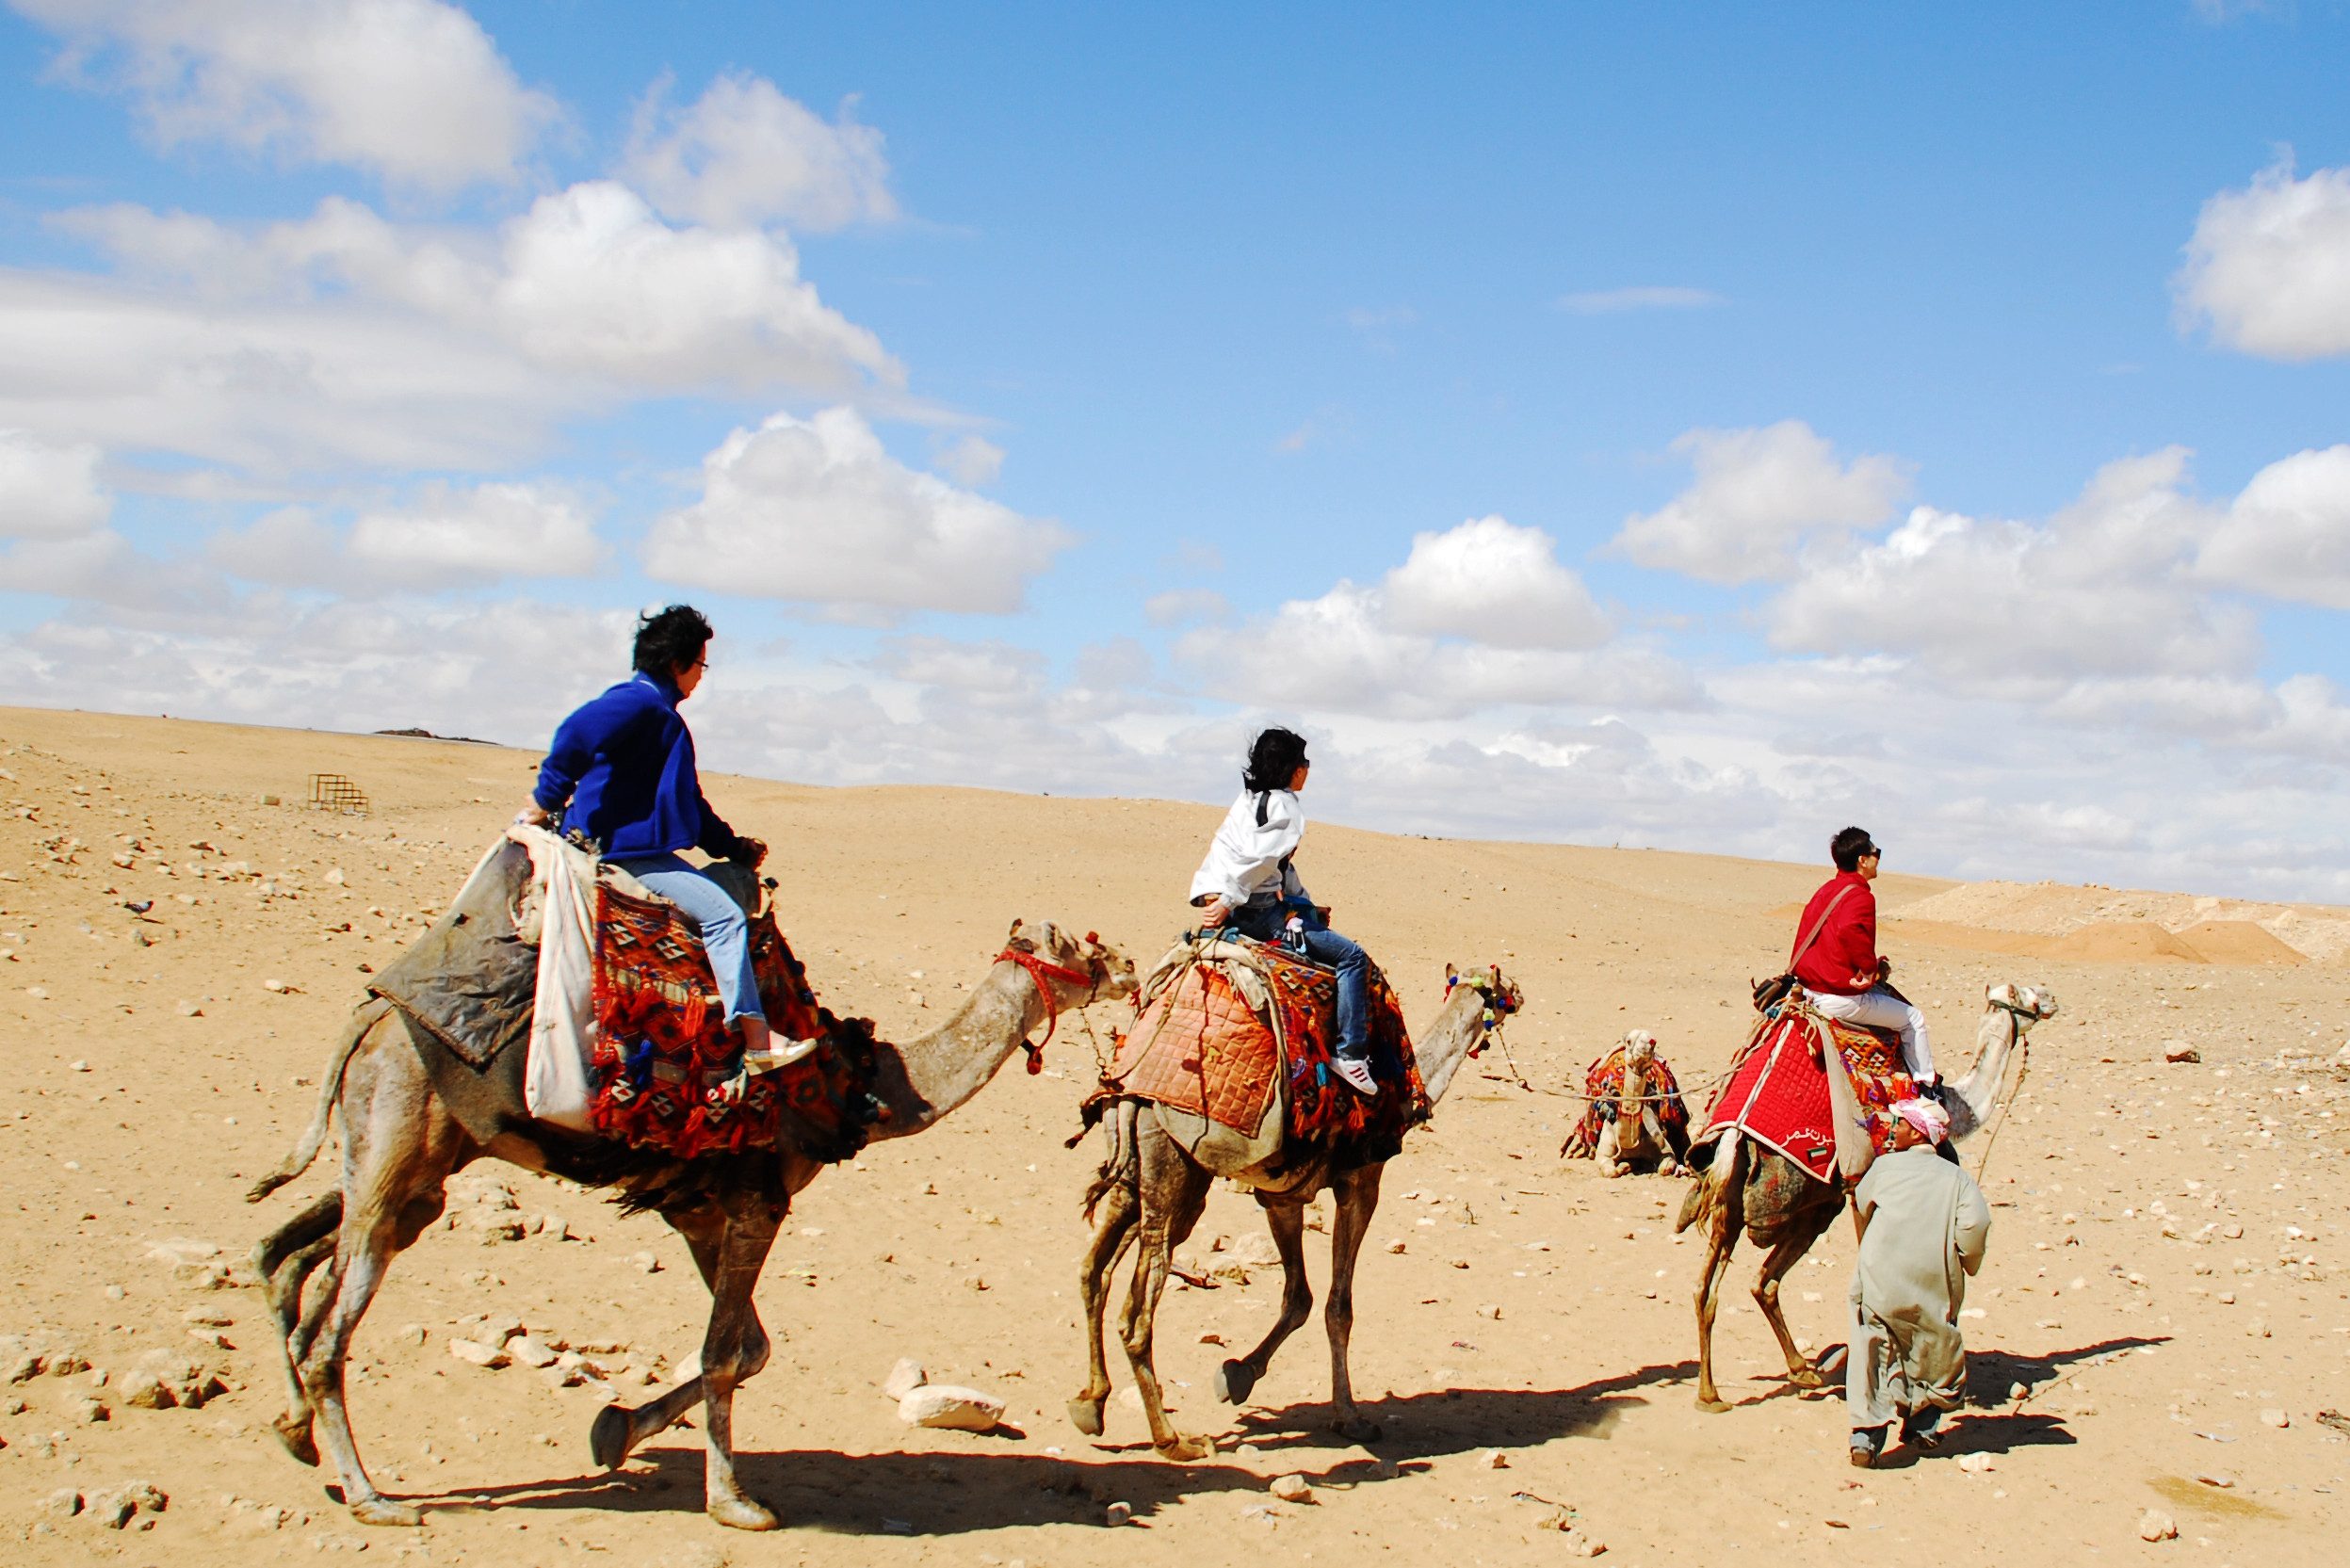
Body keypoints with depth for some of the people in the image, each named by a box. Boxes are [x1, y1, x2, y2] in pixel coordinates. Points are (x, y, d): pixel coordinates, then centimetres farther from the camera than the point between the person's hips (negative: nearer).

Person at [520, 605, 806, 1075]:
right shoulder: (639, 702, -11)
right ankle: (756, 1043, -18)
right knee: (723, 914, -16)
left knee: (733, 889, 16)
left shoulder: (661, 714, 23)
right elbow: (576, 736, -29)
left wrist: (733, 846, 25)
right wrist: (545, 802, -22)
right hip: (621, 851, -11)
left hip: (641, 850, 11)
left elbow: (690, 806, 30)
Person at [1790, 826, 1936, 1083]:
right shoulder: (1859, 896, -17)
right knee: (1913, 1018, 8)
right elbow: (1849, 931, -37)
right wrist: (1871, 968, -20)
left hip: (1809, 986, 9)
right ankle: (1927, 1083, 18)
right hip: (1842, 998, -9)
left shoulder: (1826, 889, 11)